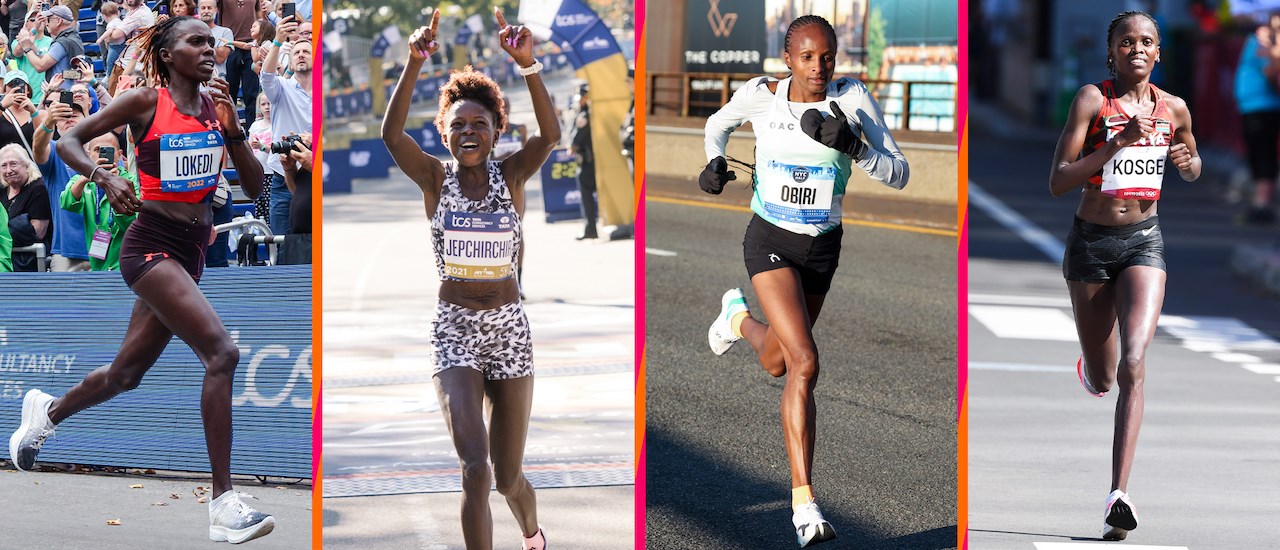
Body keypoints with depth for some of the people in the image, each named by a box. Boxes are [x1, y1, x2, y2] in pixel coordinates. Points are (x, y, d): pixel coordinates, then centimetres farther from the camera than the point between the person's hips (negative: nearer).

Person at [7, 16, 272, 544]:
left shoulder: (216, 106, 8)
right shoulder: (146, 103, -7)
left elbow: (253, 186, 6)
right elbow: (67, 140, -4)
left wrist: (231, 129, -8)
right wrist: (103, 176, -22)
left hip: (191, 252, 7)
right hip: (151, 245, -7)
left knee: (127, 373, 19)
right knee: (221, 352, -23)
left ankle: (48, 410, 51)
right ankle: (223, 504, -23)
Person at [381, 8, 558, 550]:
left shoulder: (511, 175, -2)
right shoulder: (436, 178, -2)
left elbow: (550, 134, -20)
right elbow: (391, 133, -19)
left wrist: (527, 64, -33)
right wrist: (414, 65, -32)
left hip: (509, 327, 1)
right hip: (454, 328, -1)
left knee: (508, 476, 10)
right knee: (474, 468, -18)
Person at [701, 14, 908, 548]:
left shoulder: (852, 98, -12)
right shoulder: (759, 94, -11)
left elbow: (898, 174, -14)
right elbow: (718, 123, 12)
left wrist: (853, 146, -30)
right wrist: (715, 161, -7)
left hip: (822, 247, 3)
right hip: (770, 242, -3)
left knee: (777, 364, 20)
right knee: (805, 364, -20)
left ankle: (740, 318, 58)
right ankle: (803, 503, -16)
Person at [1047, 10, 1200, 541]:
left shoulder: (1173, 108, 1)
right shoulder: (1092, 98, -10)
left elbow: (1193, 168, 22)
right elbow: (1057, 182, -16)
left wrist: (1187, 162, -3)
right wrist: (1118, 142, -26)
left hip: (1144, 242, 1)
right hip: (1091, 241, -1)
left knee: (1133, 364, -20)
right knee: (1101, 379, 12)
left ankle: (1119, 496, -25)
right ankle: (1090, 366, 54)